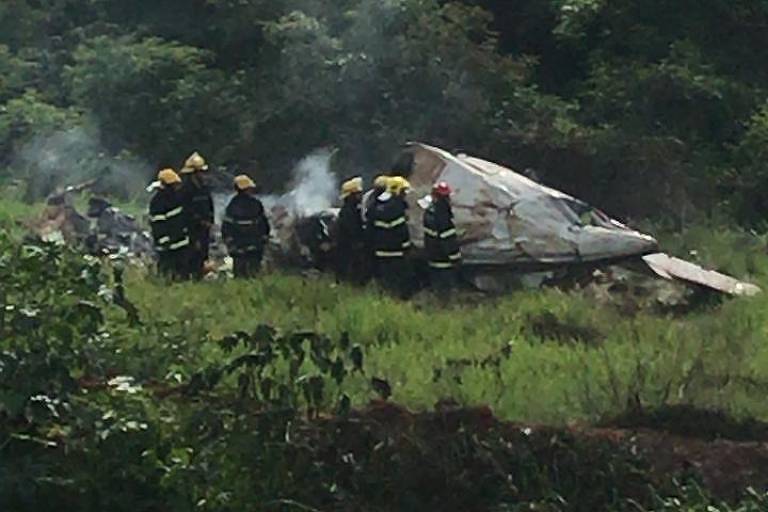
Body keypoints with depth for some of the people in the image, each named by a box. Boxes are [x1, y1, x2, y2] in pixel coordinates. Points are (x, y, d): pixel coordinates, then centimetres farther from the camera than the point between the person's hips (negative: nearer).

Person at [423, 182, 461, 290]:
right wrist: (456, 259, -15)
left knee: (436, 285, 20)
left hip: (433, 256, 9)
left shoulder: (429, 211, 3)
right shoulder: (442, 217, -28)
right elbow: (449, 241, -24)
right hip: (444, 261, -9)